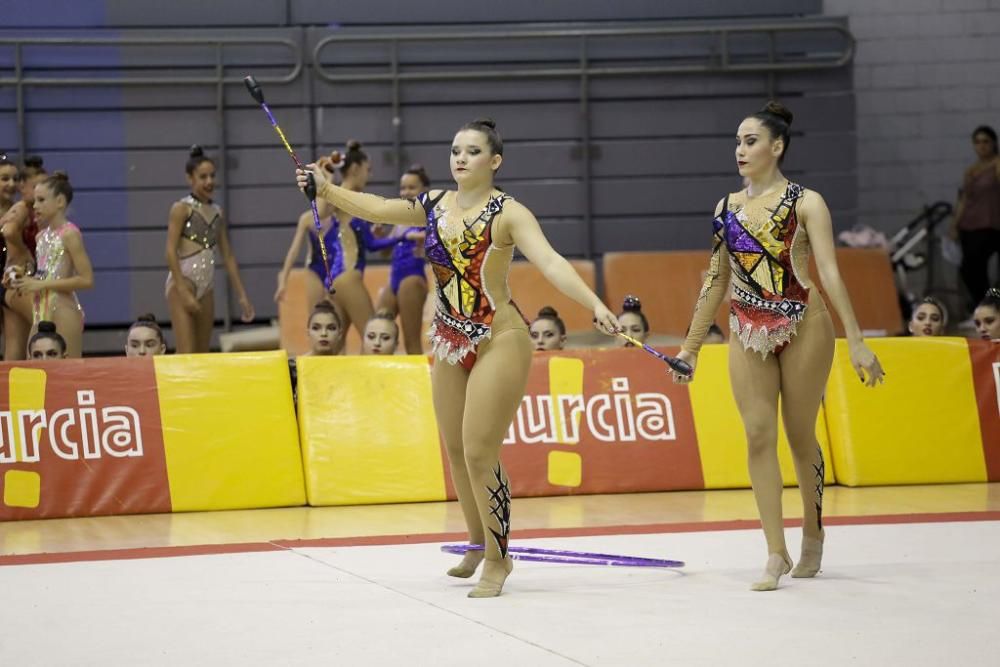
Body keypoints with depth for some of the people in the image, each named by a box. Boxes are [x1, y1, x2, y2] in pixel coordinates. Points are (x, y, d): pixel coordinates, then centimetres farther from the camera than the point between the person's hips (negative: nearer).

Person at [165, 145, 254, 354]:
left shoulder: (216, 212, 14)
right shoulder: (181, 209, -4)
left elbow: (228, 256, 17)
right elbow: (171, 252, -11)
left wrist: (242, 295, 14)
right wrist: (184, 292, -18)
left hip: (207, 288, 7)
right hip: (183, 282, -7)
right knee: (186, 354, -15)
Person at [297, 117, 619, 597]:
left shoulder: (506, 213, -13)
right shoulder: (434, 205, 6)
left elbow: (549, 263, -25)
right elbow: (374, 208, 15)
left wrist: (594, 305, -38)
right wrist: (327, 189, 3)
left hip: (498, 341, -6)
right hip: (449, 342, 7)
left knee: (479, 454, -10)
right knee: (456, 453, 12)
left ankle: (497, 559, 6)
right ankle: (478, 544, 31)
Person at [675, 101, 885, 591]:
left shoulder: (805, 203, -4)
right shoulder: (728, 207, 9)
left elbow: (828, 272, -10)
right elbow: (717, 279, 14)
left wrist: (856, 342, -16)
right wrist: (690, 346, 14)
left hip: (802, 326, -4)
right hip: (748, 330, 4)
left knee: (800, 435, 5)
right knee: (758, 436, -4)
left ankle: (813, 536, 26)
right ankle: (776, 554, -2)